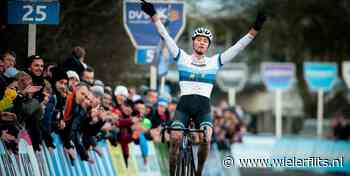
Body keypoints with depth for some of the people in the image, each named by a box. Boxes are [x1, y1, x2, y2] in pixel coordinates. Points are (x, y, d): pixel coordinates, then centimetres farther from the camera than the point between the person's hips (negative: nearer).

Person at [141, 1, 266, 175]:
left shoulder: (214, 62, 8)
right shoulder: (182, 58, 7)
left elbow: (238, 47, 3)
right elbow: (165, 36, 1)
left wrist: (255, 29, -5)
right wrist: (153, 15, -7)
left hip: (203, 107, 0)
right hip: (184, 104, 0)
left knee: (206, 139, -24)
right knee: (175, 139, -21)